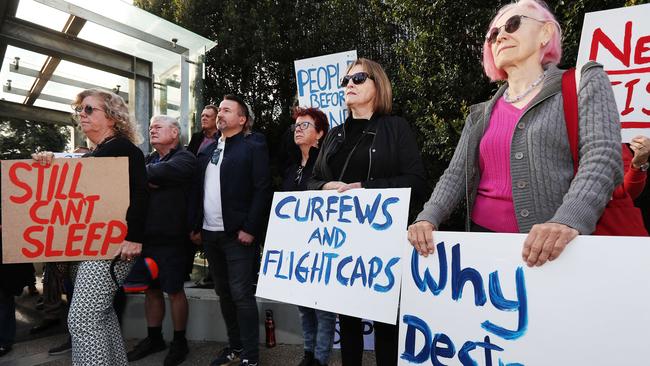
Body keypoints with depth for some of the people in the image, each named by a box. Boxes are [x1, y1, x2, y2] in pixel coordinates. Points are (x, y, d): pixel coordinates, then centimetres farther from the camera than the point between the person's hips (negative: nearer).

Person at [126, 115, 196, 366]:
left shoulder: (184, 158, -5)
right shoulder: (148, 159, 16)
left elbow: (161, 172, -23)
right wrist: (145, 182, -17)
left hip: (170, 237, -6)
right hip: (145, 235, 6)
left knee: (174, 290, 3)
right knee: (150, 289, 15)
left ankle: (179, 342, 19)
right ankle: (154, 338, 31)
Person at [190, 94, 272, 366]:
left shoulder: (253, 146, -5)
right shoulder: (207, 150, 15)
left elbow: (262, 189, -12)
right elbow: (198, 190, 15)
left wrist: (249, 229, -16)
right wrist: (195, 226, 11)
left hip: (237, 233, -7)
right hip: (209, 233, 7)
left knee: (241, 294, -1)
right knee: (224, 293, 15)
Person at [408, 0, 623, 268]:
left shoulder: (584, 83, 2)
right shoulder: (480, 115, 13)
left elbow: (602, 158, -12)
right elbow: (456, 174, 5)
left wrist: (568, 221, -29)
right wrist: (428, 218, -13)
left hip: (555, 245, -3)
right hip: (482, 236, 4)